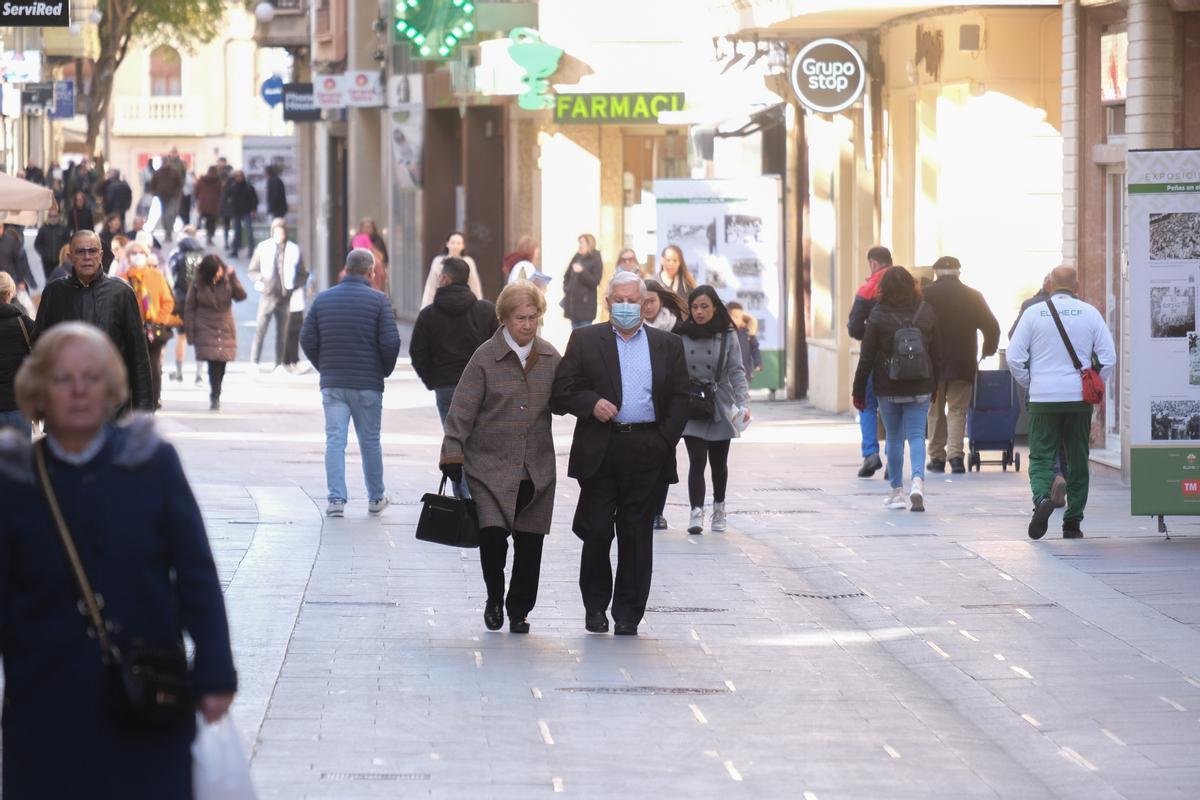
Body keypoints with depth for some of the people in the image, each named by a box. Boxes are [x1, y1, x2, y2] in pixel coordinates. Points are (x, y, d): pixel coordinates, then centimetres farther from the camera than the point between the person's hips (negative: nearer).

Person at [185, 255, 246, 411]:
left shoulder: (227, 279, 2)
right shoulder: (198, 283, -3)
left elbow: (241, 296, -11)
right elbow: (189, 308, 1)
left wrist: (233, 278, -21)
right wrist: (190, 333, -2)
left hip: (225, 330, 2)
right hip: (206, 330, -2)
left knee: (221, 363, 1)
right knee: (213, 362, -14)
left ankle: (215, 397, 15)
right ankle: (215, 397, -9)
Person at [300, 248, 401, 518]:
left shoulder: (323, 299, 3)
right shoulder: (378, 300, -7)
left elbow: (307, 339, 2)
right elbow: (390, 341, -12)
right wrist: (385, 369, 6)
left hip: (332, 384, 2)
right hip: (368, 384, -2)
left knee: (335, 440, 1)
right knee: (370, 441, 10)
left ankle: (336, 498, -9)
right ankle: (375, 498, 20)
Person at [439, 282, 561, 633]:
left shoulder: (550, 357, 7)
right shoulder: (486, 357, -5)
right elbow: (462, 410, -5)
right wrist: (453, 456, -8)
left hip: (536, 469, 3)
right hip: (491, 466, -3)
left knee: (529, 543, 4)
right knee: (493, 534, -14)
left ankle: (519, 610, 19)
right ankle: (494, 599, 11)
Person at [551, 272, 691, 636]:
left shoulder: (667, 345, 12)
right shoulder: (585, 341, 8)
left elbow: (680, 398, 9)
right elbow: (562, 391, 3)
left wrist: (665, 441, -3)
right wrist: (591, 403, -15)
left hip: (646, 451, 1)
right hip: (600, 451, -1)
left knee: (637, 534, 2)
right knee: (596, 531, -1)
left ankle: (627, 614, 8)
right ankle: (595, 607, 14)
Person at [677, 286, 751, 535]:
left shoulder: (727, 336, -1)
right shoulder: (681, 336, 1)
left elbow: (736, 372, -7)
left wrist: (743, 403, -19)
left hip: (720, 407, 1)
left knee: (718, 462, 12)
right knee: (697, 460, -12)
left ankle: (719, 508, 30)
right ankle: (696, 512, -16)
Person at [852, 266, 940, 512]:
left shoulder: (878, 316, -8)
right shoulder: (926, 312, 1)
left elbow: (867, 356, -6)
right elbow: (936, 353, 6)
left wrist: (859, 391, 1)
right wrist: (935, 388, 15)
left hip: (888, 389, -1)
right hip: (920, 388, 1)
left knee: (894, 437, 10)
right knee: (916, 435, 2)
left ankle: (897, 491, 13)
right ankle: (918, 481, -21)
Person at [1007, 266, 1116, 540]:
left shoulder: (1033, 313, -1)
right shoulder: (1089, 313, 0)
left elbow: (1014, 357, -3)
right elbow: (1108, 357, -1)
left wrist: (1030, 384, 12)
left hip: (1043, 398, -1)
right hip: (1079, 399, 1)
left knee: (1041, 456, 3)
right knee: (1077, 460, 11)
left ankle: (1042, 497, -26)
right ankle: (1073, 522, 13)